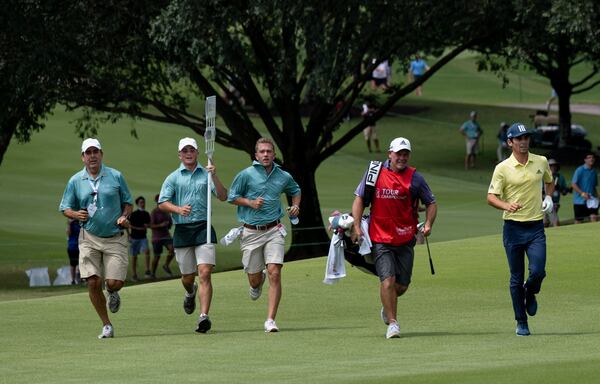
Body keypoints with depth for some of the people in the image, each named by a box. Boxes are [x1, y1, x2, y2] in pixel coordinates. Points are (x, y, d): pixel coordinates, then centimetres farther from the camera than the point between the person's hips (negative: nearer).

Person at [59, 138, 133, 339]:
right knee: (93, 282, -10)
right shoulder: (75, 181, 2)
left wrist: (124, 217, -9)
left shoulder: (116, 176, 0)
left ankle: (112, 293, 32)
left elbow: (127, 202, 11)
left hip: (115, 238, -1)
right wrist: (76, 214, -12)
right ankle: (106, 325, 5)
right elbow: (65, 208, 10)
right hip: (89, 238, 1)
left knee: (114, 282, -8)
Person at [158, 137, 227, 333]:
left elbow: (223, 197, -1)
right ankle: (190, 293, 47)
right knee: (187, 277, 11)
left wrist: (214, 176, -15)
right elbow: (162, 203, 0)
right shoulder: (173, 178, 7)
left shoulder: (206, 174, 7)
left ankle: (204, 316, -19)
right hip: (182, 230, 1)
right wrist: (178, 209, -18)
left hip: (203, 228, -1)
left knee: (205, 274, -14)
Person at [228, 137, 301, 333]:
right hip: (251, 233, -1)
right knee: (254, 278, 7)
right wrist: (250, 203, -10)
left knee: (274, 273, -14)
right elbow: (232, 197, 6)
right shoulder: (246, 175, -2)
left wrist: (295, 206, 9)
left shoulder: (284, 177, 7)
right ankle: (257, 283, 48)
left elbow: (295, 191, 28)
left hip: (273, 230, 1)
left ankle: (270, 320, -12)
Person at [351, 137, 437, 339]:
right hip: (380, 238, -2)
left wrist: (428, 224, -6)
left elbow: (431, 203, 11)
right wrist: (357, 226, -3)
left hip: (405, 239, 2)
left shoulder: (415, 178, 3)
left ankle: (388, 308, 36)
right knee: (388, 280, -14)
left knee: (402, 285, 5)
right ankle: (392, 322, -6)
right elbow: (359, 198, 7)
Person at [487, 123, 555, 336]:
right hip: (513, 228, -2)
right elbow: (491, 197, -6)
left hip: (536, 227, 2)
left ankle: (530, 294, 21)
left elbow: (549, 181, 27)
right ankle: (521, 322, 14)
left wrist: (548, 197, 6)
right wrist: (506, 205, -26)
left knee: (538, 271, -14)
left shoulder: (541, 162, 6)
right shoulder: (503, 168, -4)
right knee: (516, 278, 2)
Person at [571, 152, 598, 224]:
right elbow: (573, 184, -12)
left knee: (594, 217, -11)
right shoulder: (580, 170, -9)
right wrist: (582, 193, -22)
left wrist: (596, 196, 7)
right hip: (580, 201, -5)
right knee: (578, 220, 2)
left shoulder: (594, 172, 10)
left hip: (591, 200, 5)